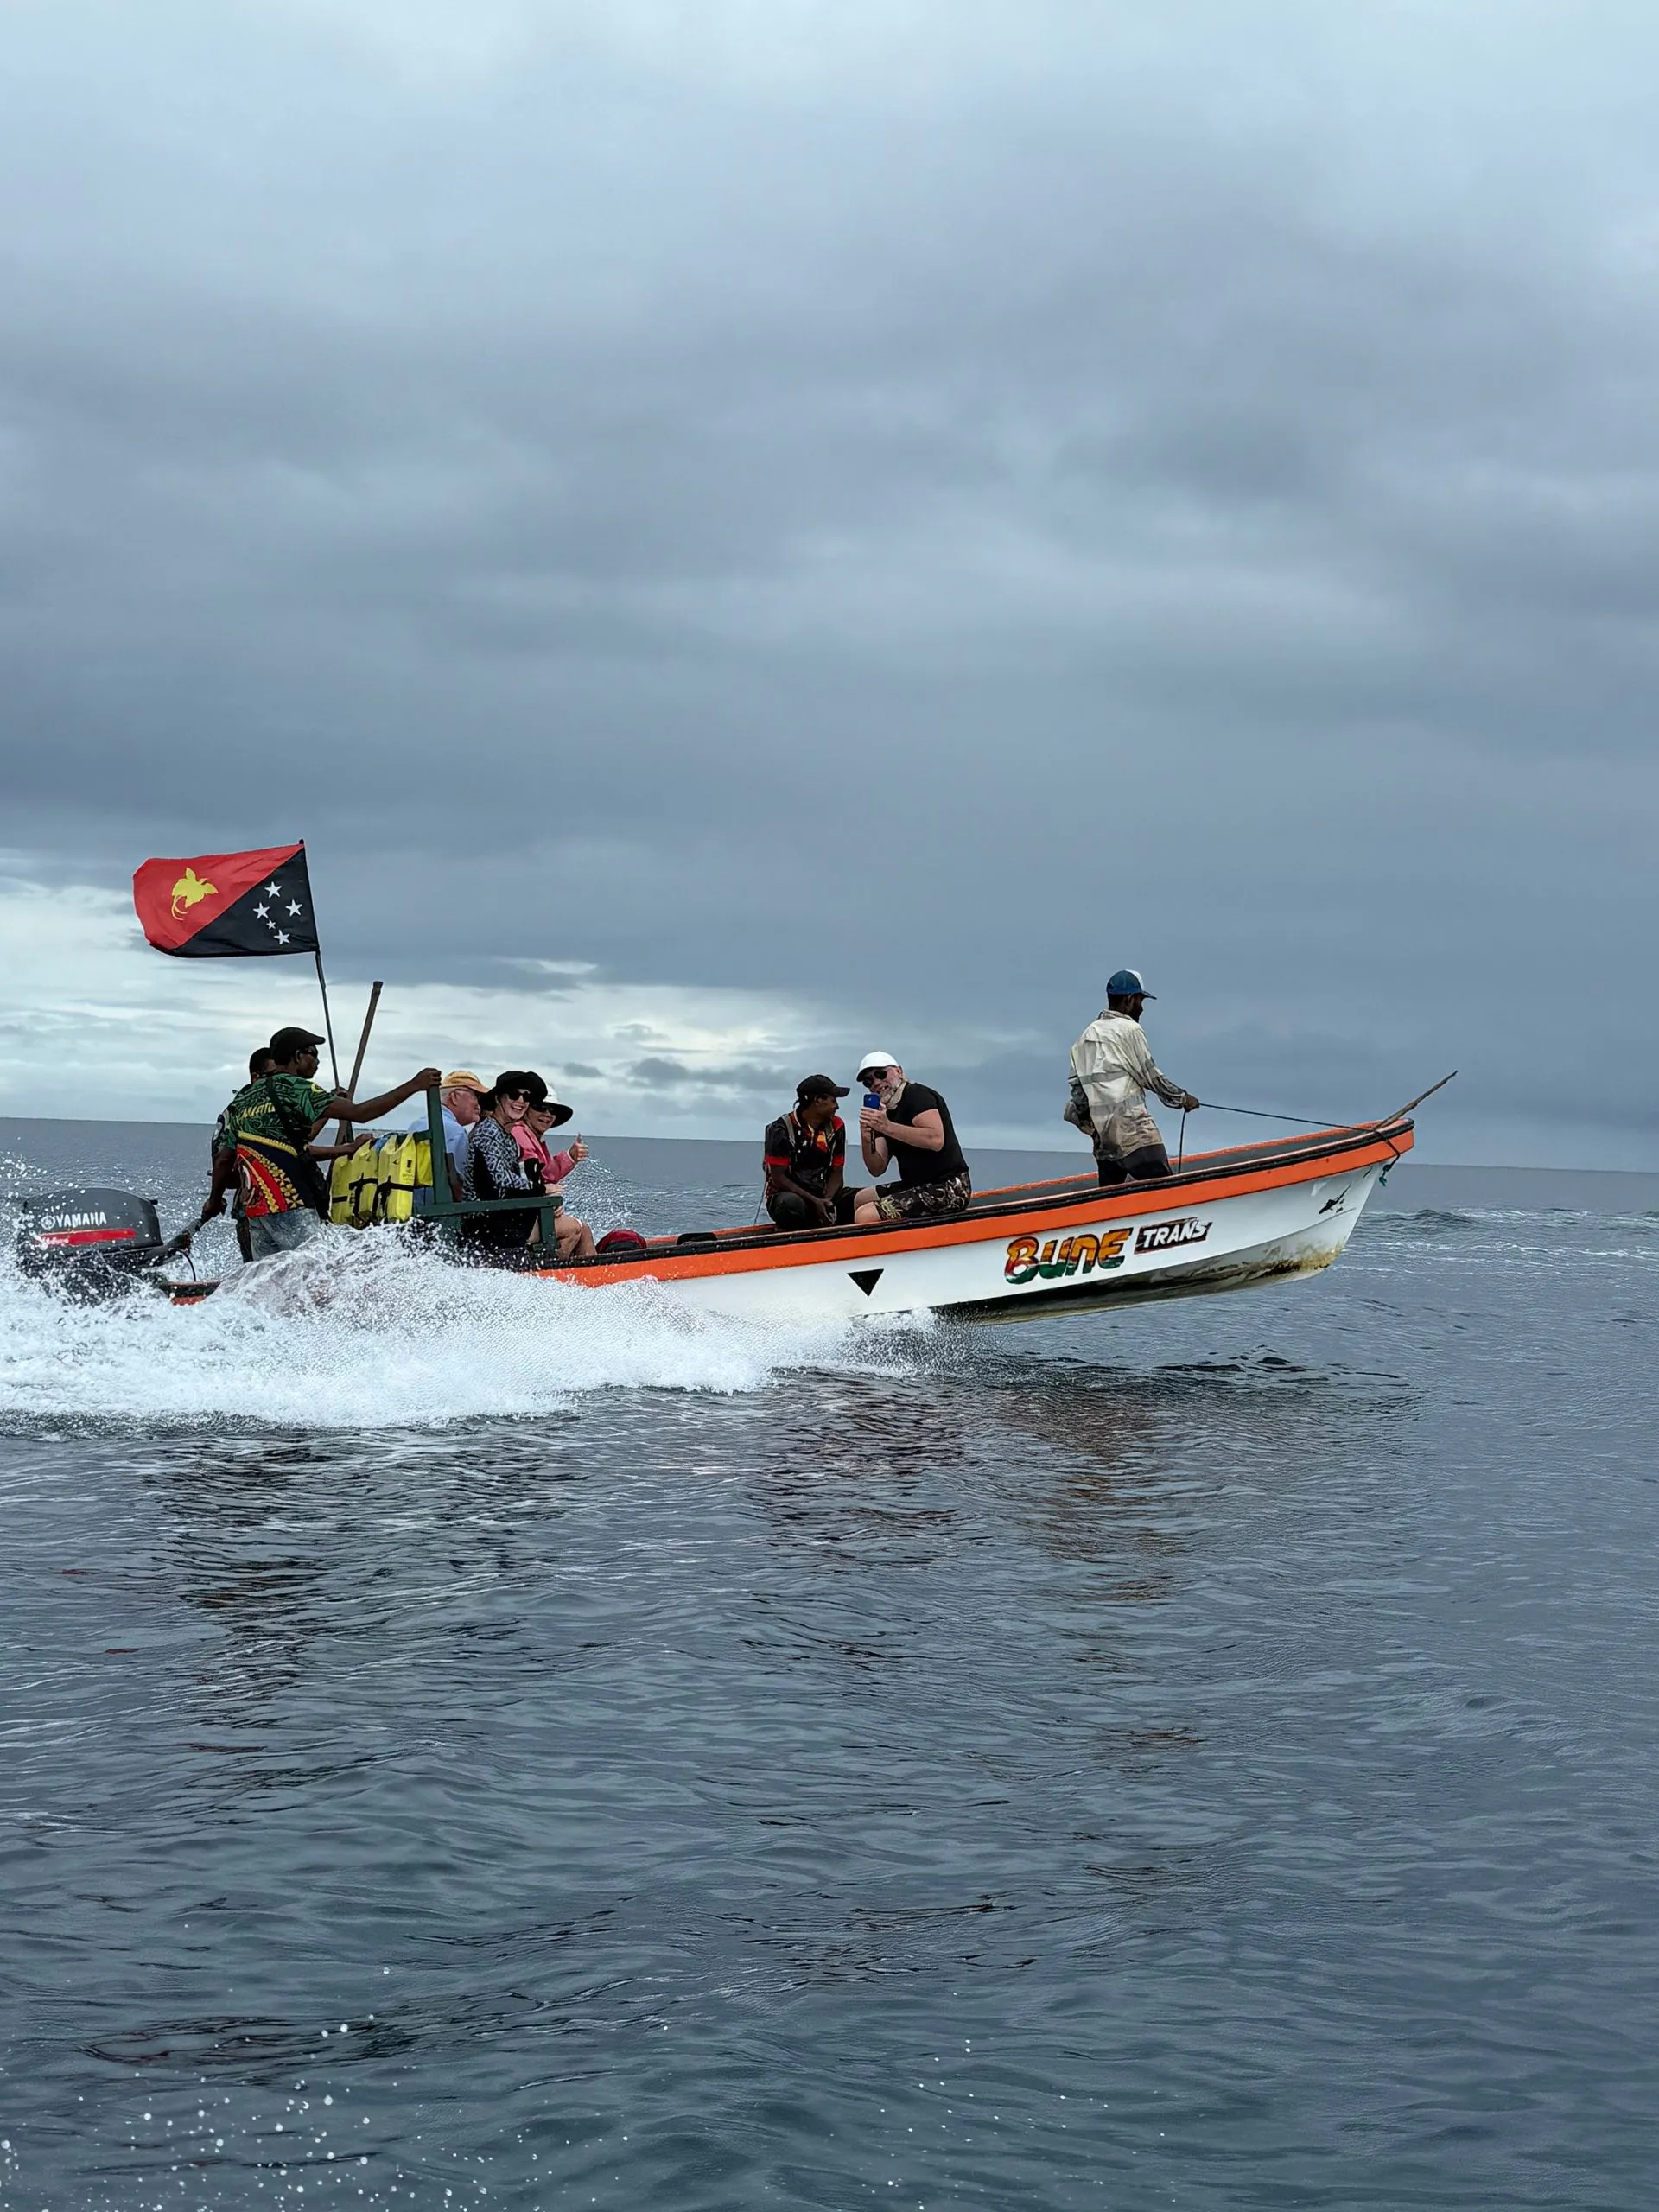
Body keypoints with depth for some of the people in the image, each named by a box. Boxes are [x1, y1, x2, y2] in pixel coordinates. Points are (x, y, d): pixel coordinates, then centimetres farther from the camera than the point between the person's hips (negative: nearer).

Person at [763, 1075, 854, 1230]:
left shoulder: (836, 1127, 7)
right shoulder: (782, 1129, -10)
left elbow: (837, 1173, 6)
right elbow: (778, 1178, -13)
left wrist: (827, 1200, -16)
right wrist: (814, 1201, -23)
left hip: (822, 1195, 5)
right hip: (786, 1194, -5)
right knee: (792, 1205, -41)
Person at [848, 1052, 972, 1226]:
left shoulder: (917, 1095, -9)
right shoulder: (884, 1114, 16)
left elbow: (936, 1140, -27)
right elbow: (877, 1169, 11)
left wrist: (887, 1127, -26)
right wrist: (866, 1141, -9)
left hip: (947, 1190, -11)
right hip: (921, 1186, 11)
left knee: (865, 1216, -22)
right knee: (860, 1199, 26)